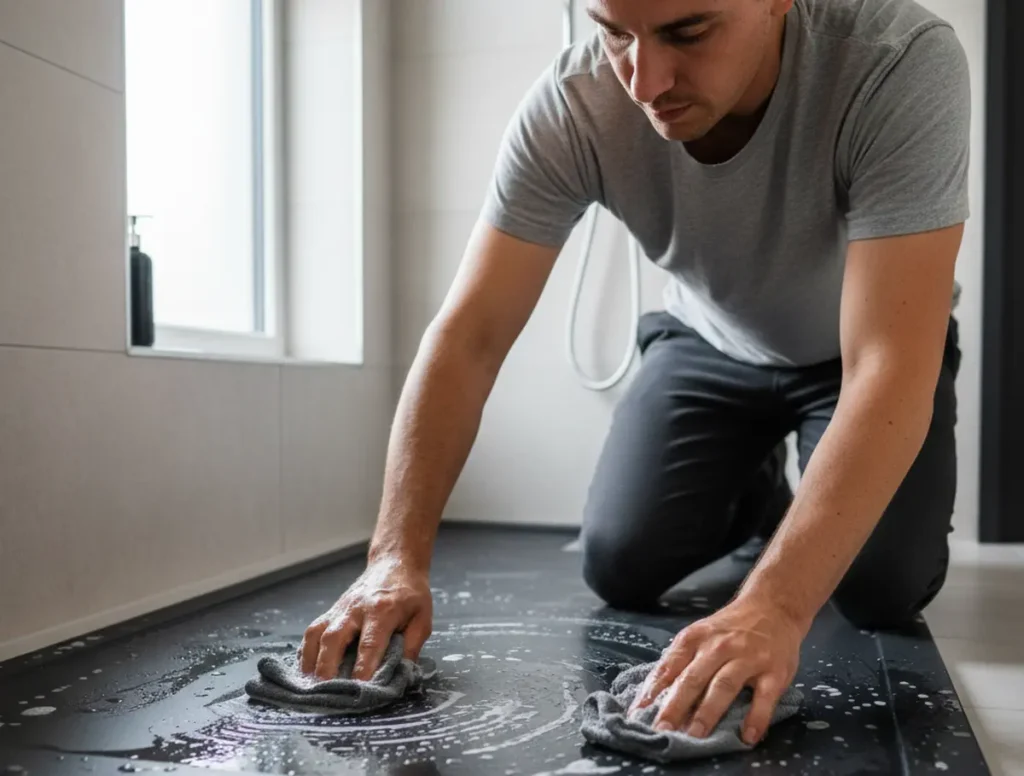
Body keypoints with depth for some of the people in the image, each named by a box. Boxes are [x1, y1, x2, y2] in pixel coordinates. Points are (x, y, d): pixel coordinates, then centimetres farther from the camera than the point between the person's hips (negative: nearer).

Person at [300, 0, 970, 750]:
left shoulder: (904, 62, -36)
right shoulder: (568, 107, -29)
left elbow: (887, 370, -42)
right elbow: (468, 338, -28)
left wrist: (775, 604, -52)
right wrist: (398, 558, -37)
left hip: (869, 346, -1)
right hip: (710, 342, 2)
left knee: (883, 590, -18)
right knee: (618, 565, -10)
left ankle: (808, 507, 18)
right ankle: (755, 498, 22)